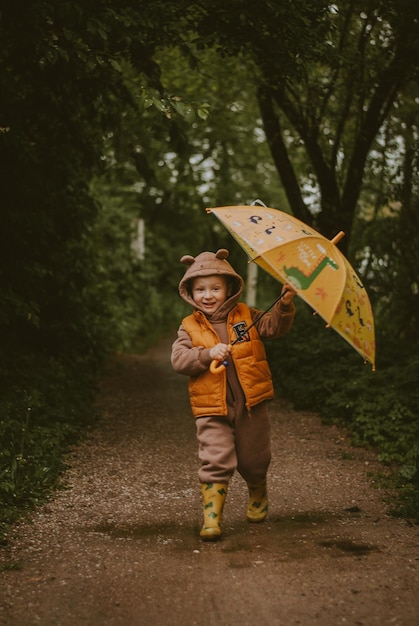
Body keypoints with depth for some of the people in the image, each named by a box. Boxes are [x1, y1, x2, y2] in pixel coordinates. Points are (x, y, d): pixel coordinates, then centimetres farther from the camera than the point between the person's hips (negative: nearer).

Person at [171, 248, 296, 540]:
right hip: (212, 410, -1)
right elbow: (179, 359, -10)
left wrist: (284, 305, -26)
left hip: (251, 406, 1)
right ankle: (211, 516, -3)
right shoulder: (190, 327, 1)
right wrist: (208, 354, -24)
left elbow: (274, 327, -8)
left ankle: (258, 496, 44)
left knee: (254, 461, 15)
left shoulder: (246, 316, 3)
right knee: (216, 463, -11)